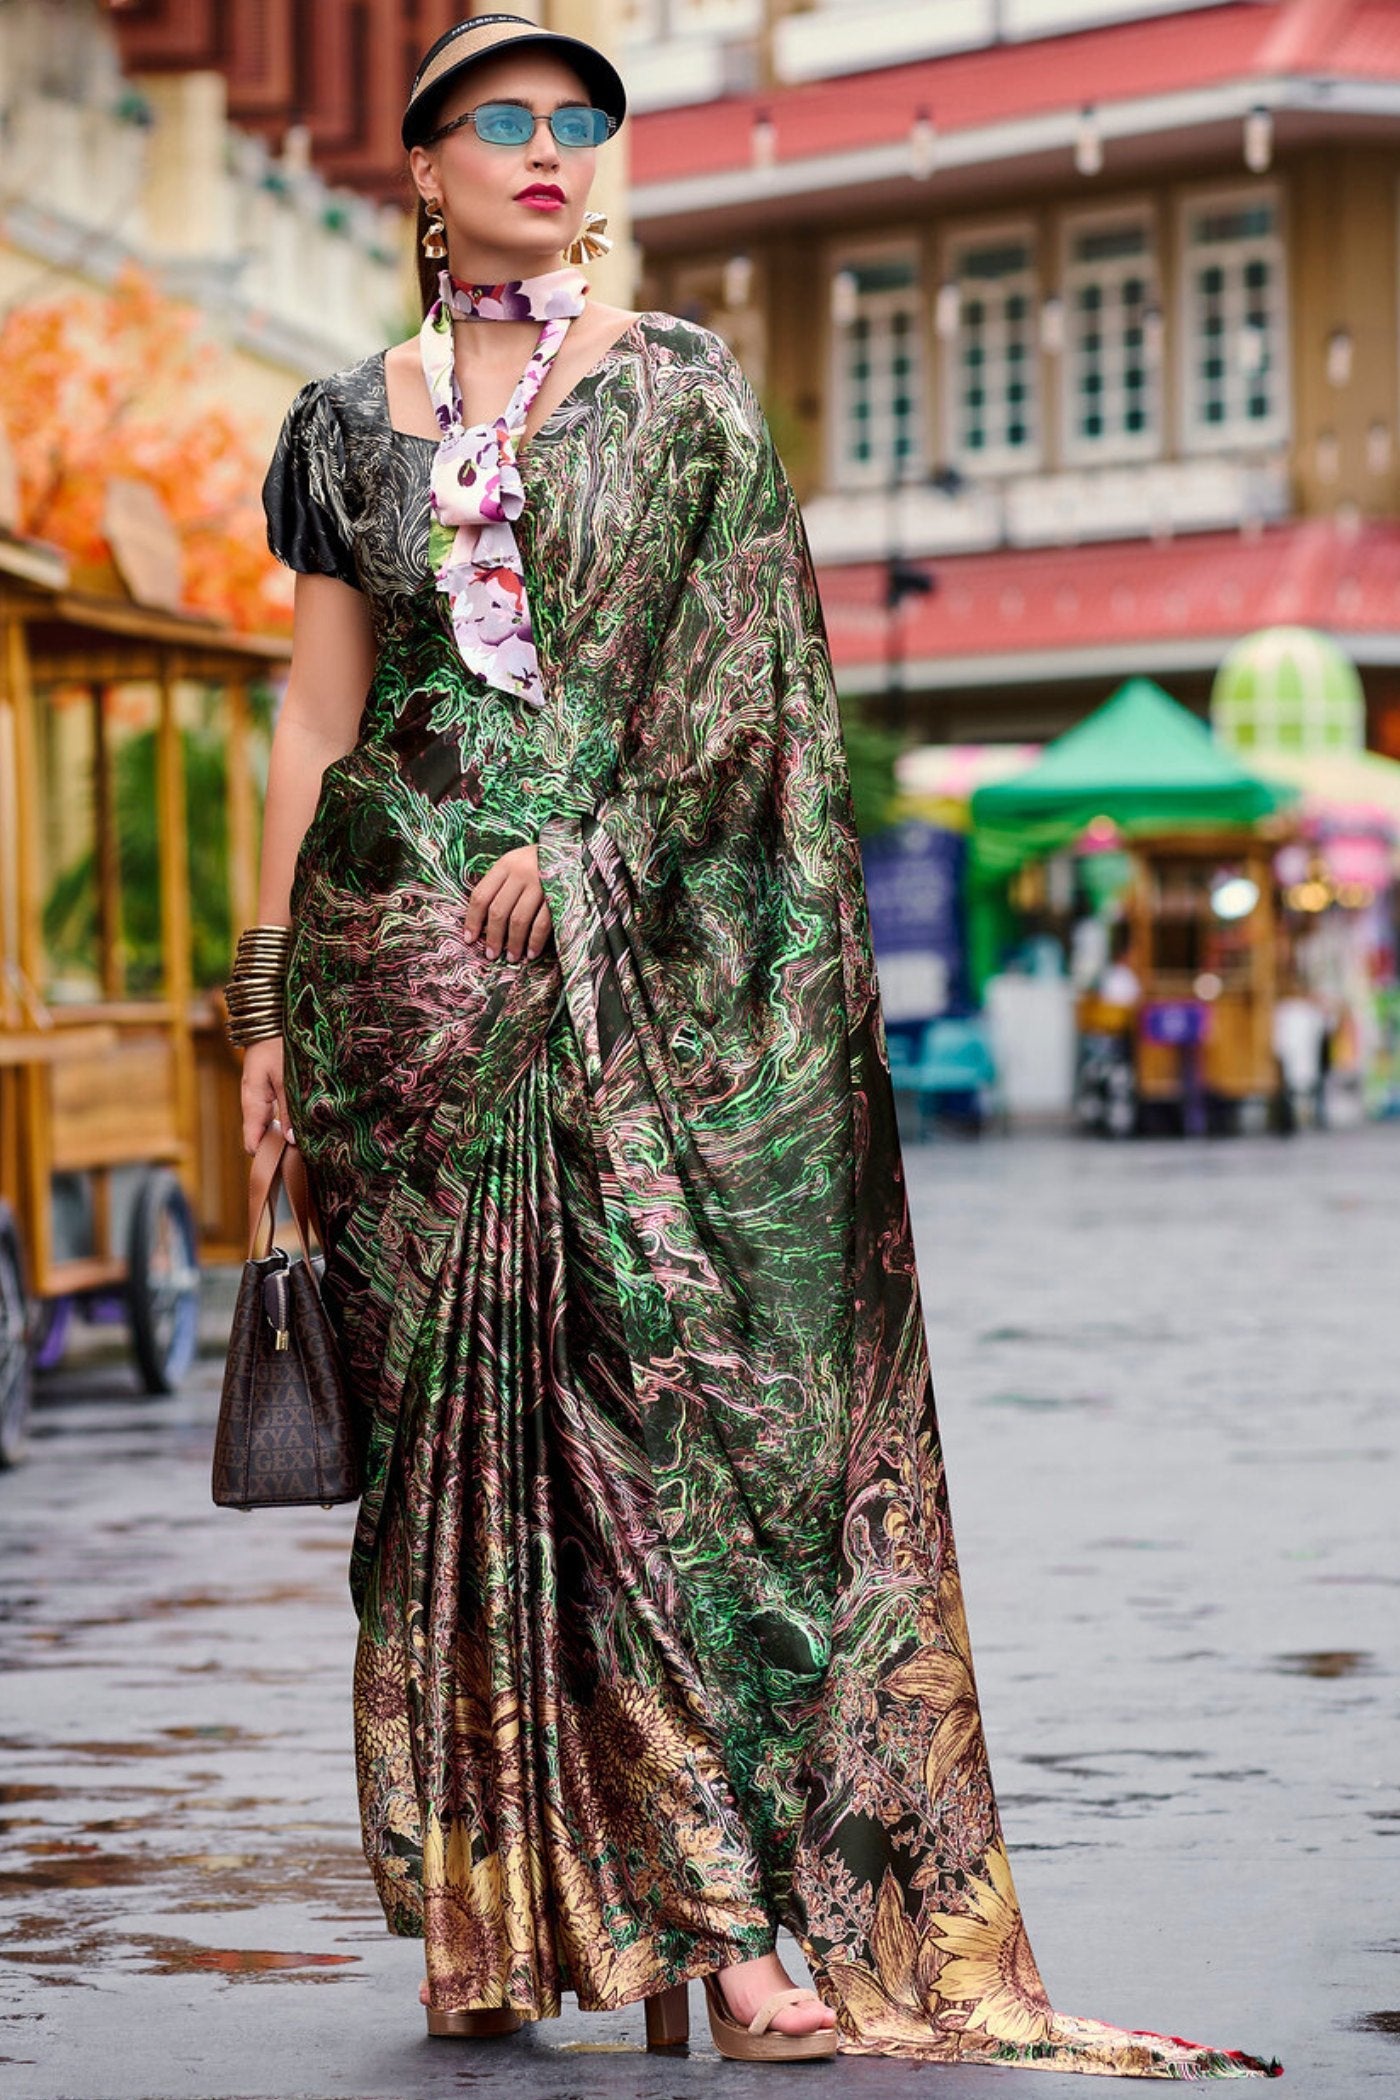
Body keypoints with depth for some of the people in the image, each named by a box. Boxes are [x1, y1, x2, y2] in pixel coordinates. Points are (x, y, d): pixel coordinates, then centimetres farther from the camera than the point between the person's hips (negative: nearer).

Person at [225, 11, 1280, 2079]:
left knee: (669, 1373, -9)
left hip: (639, 957, -2)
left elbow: (732, 668, -1)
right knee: (456, 1399, 0)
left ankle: (727, 1905, -10)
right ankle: (499, 1910, 5)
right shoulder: (355, 422, 12)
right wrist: (270, 998, 7)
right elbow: (315, 711, 12)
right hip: (406, 956, 2)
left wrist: (586, 844, -12)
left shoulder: (681, 391, 7)